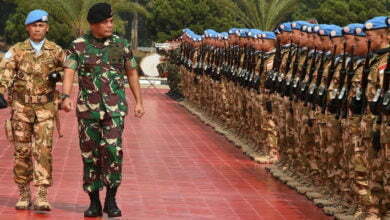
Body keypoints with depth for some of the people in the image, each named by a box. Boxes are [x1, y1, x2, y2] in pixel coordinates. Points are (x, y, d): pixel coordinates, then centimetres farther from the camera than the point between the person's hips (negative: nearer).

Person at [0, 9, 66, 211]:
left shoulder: (55, 51, 3)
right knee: (22, 151, 5)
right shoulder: (16, 51, 2)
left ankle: (41, 196, -12)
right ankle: (23, 194, 16)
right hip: (21, 107, 1)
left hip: (45, 108, -1)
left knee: (43, 151, -9)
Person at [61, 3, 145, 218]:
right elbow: (68, 74, -11)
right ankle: (94, 203, 14)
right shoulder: (78, 46, -1)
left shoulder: (121, 44, 3)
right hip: (88, 109, 1)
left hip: (114, 108, 0)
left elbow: (132, 73, 13)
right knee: (90, 155, 3)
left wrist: (139, 102, 8)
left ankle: (111, 200, -5)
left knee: (112, 150, -17)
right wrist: (66, 98, -29)